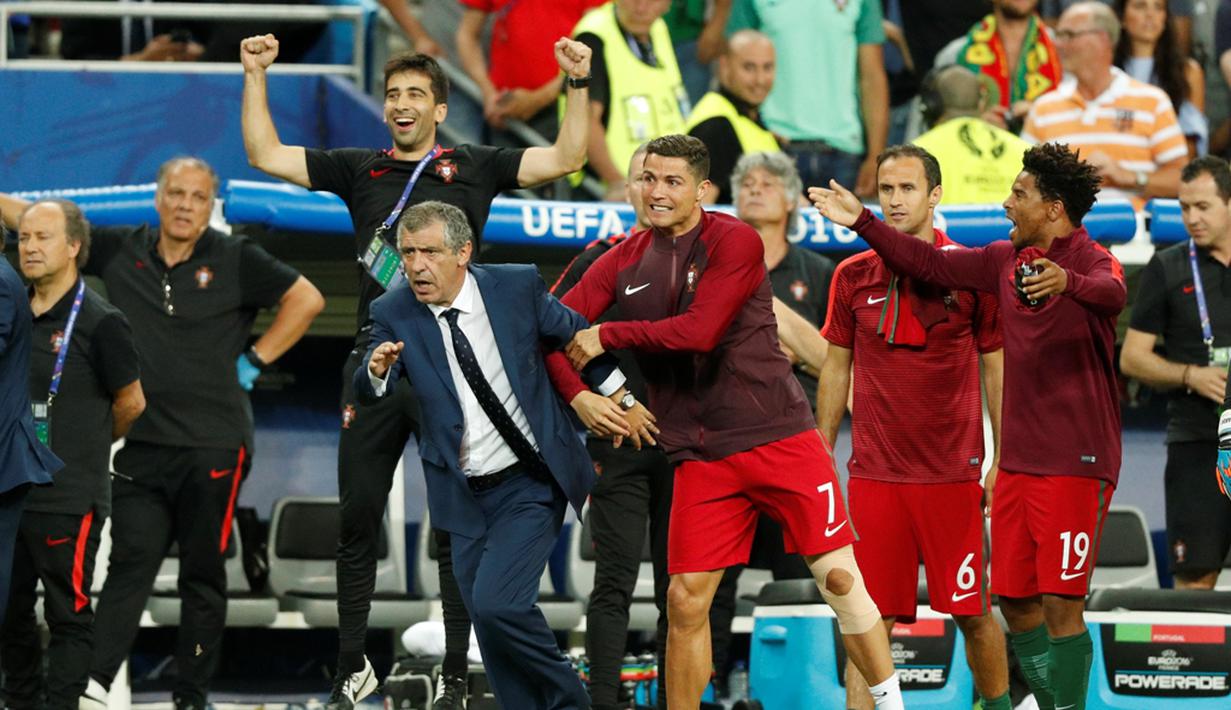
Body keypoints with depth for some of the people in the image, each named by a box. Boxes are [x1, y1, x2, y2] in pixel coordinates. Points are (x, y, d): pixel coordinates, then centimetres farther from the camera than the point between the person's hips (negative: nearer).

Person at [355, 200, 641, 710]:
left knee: (495, 603, -19)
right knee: (492, 635, 6)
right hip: (466, 496, 3)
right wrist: (376, 371, -35)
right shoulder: (394, 313, -5)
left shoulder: (517, 287, -8)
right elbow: (367, 396, -14)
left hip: (531, 486, -3)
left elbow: (576, 336, 7)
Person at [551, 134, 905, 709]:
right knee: (686, 600, -2)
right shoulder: (625, 263, 7)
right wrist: (579, 394, -6)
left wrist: (608, 335, -11)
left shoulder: (734, 241, -8)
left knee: (838, 577, -4)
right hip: (701, 459, 4)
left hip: (780, 439, -4)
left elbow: (699, 331, -18)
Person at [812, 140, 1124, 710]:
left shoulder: (1092, 260, -12)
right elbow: (931, 264, 23)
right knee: (1016, 601, 9)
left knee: (1060, 604, -11)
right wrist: (861, 222, 22)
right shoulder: (1007, 260, 12)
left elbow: (1112, 295, -35)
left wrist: (1067, 282, -56)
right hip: (1018, 464, 8)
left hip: (1076, 464, -8)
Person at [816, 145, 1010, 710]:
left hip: (952, 473, -2)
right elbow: (836, 369, 13)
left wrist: (1002, 459, 0)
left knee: (972, 612, 4)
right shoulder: (854, 276, 5)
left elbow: (996, 370, 4)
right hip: (873, 473, 2)